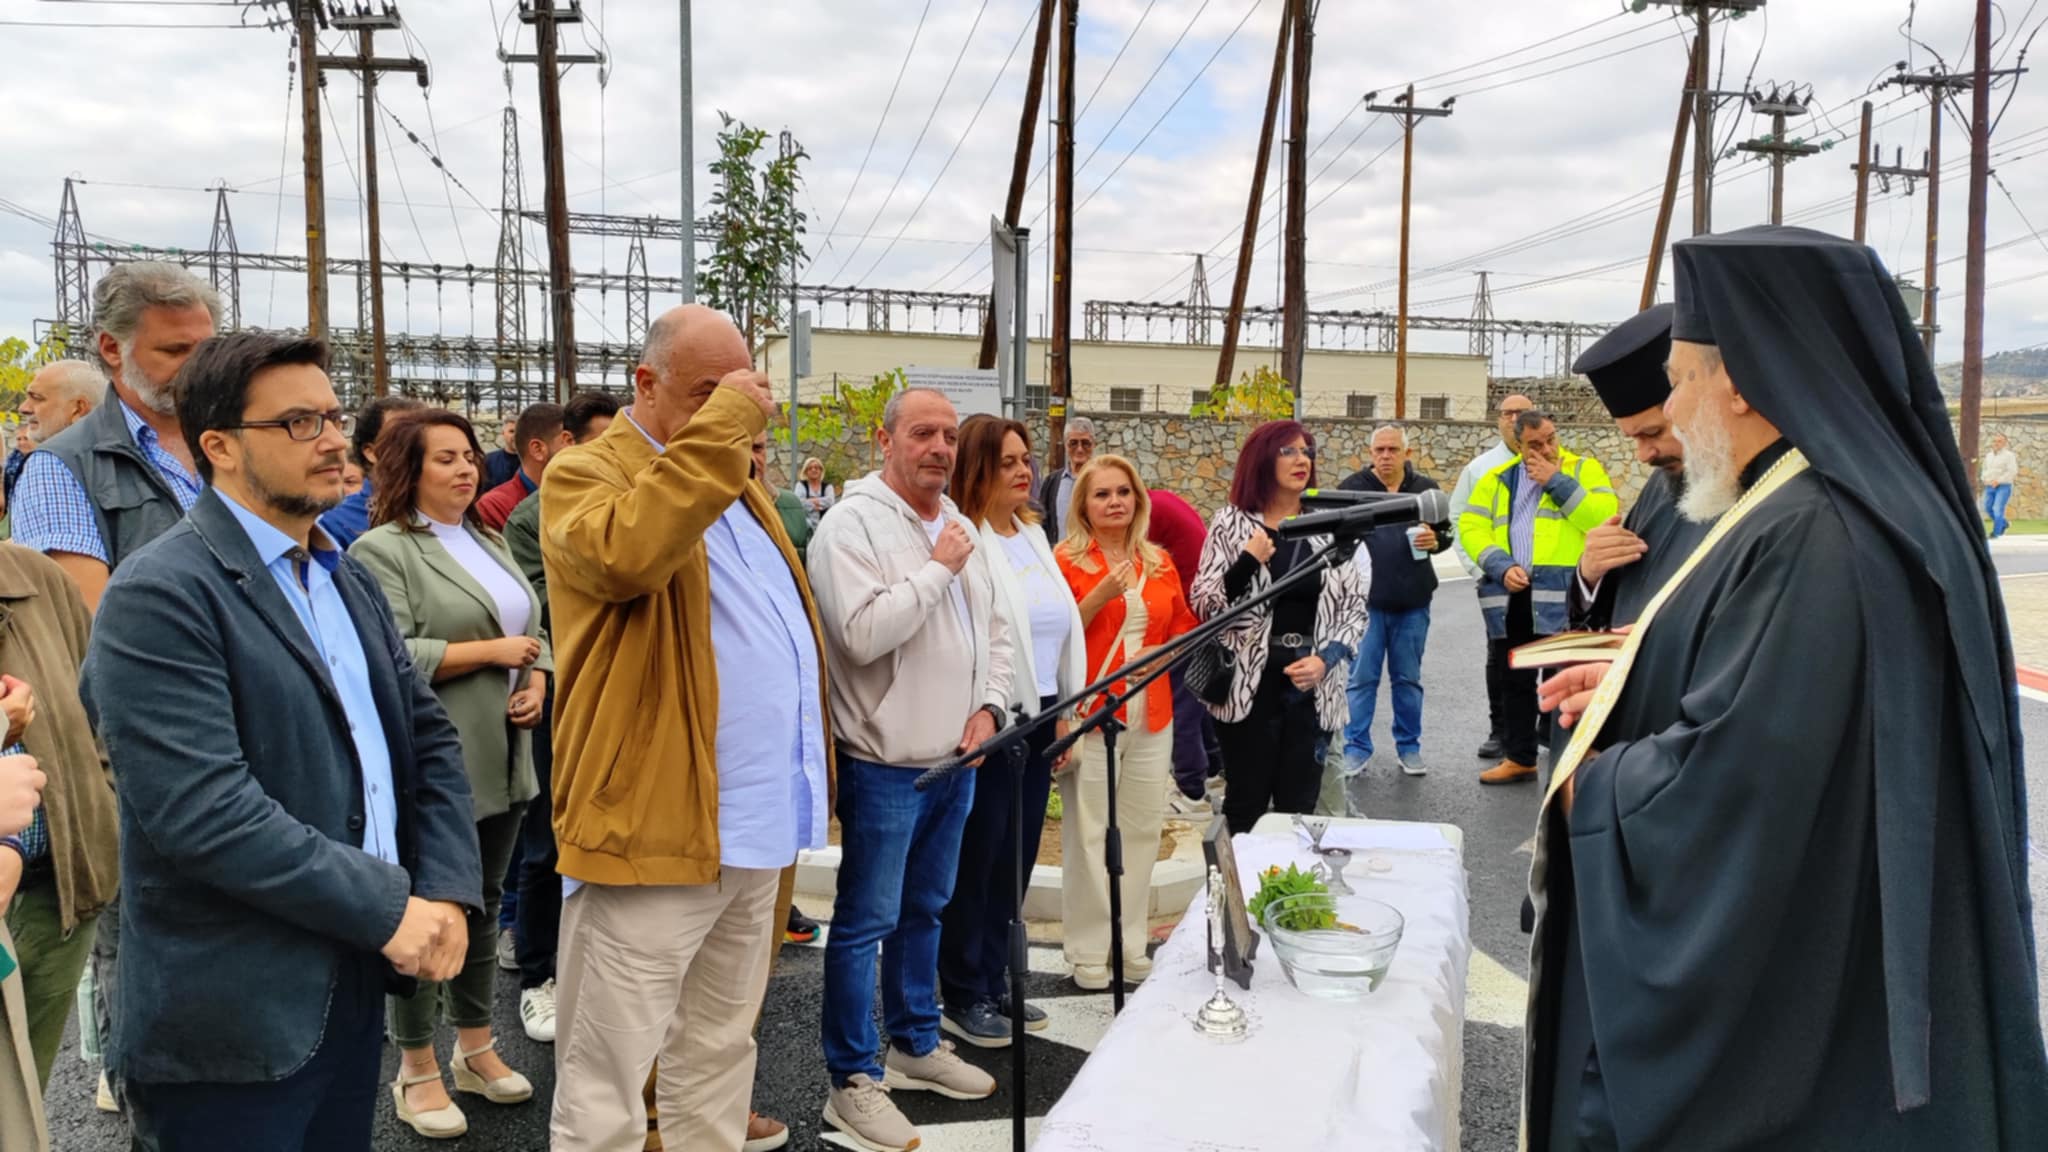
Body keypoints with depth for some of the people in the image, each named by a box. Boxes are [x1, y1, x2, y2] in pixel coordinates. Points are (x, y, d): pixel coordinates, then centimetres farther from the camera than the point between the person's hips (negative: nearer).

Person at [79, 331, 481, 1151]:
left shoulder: (350, 581, 12)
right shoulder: (160, 595, -15)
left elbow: (429, 737, 11)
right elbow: (201, 808, -24)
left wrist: (447, 890, -5)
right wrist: (389, 907, -18)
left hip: (356, 986, 7)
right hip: (231, 1021, -7)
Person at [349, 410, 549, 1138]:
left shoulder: (491, 543, 15)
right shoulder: (382, 550, -9)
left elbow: (533, 630, 17)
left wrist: (537, 682, -3)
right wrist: (491, 652, -16)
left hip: (503, 760, 7)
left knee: (484, 901, 16)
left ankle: (476, 1045, 29)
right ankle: (417, 1071, 18)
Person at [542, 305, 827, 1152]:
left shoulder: (736, 484, 18)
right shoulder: (585, 474, -7)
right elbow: (626, 552, -31)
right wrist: (720, 425, -25)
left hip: (747, 823, 8)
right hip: (651, 825, -8)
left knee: (719, 1050, 21)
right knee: (606, 1079, 2)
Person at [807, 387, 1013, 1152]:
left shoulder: (959, 526, 12)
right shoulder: (852, 524, -13)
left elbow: (997, 630, 17)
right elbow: (864, 633, -26)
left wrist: (988, 707, 2)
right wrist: (938, 568, -18)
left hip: (955, 759, 8)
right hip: (884, 763, -8)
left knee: (924, 910, 19)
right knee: (866, 921, 1)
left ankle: (916, 1045, 34)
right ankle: (853, 1082, 11)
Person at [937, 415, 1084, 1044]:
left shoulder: (1033, 535, 14)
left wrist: (1063, 711, 14)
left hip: (1037, 719, 8)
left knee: (1017, 856, 14)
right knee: (977, 860, 3)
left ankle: (996, 981, 28)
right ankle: (963, 997, 17)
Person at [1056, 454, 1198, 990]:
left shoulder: (1160, 562, 12)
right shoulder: (1067, 560, -3)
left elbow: (1183, 628, 17)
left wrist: (1160, 653, -3)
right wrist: (1100, 595, -18)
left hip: (1151, 715, 5)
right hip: (1090, 713, -4)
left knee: (1142, 829, 9)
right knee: (1088, 834, 0)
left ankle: (1132, 946, 21)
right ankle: (1089, 951, 12)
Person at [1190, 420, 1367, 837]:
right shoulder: (1231, 523, 0)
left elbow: (1355, 609, 7)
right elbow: (1204, 606, -5)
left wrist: (1325, 660, -9)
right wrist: (1247, 564, -19)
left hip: (1313, 688, 2)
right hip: (1249, 686, -2)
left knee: (1299, 808, 8)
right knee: (1246, 807, 5)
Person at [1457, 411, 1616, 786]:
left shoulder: (1584, 469, 5)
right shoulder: (1497, 479, 14)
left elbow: (1605, 516, -11)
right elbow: (1471, 527, 5)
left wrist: (1556, 482, -11)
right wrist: (1501, 566, -10)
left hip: (1562, 594, -4)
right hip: (1510, 595, 4)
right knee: (1514, 679, 13)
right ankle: (1519, 758, 25)